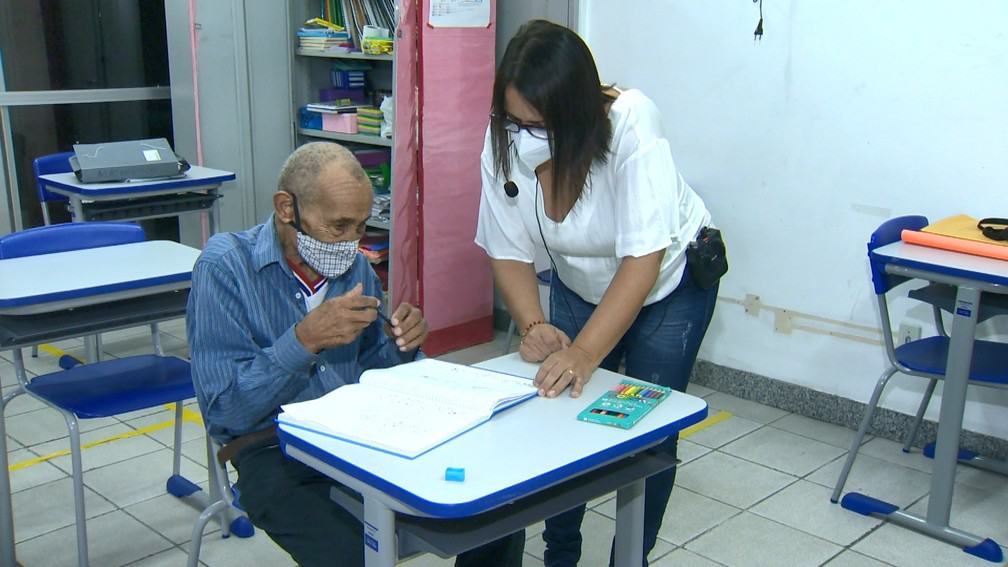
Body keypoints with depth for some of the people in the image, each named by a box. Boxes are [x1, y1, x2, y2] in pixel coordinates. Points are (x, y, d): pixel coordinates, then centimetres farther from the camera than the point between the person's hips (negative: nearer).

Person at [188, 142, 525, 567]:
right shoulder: (226, 267, -9)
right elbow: (223, 411, -15)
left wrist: (400, 345, -5)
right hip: (276, 453, -4)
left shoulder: (355, 267, 8)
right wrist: (304, 340, -25)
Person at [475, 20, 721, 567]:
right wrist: (534, 326, -31)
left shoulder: (630, 122, -37)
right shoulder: (504, 141, -25)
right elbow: (510, 251, -15)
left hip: (670, 282, -3)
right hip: (579, 285, 3)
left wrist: (585, 353, -45)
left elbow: (643, 259, -39)